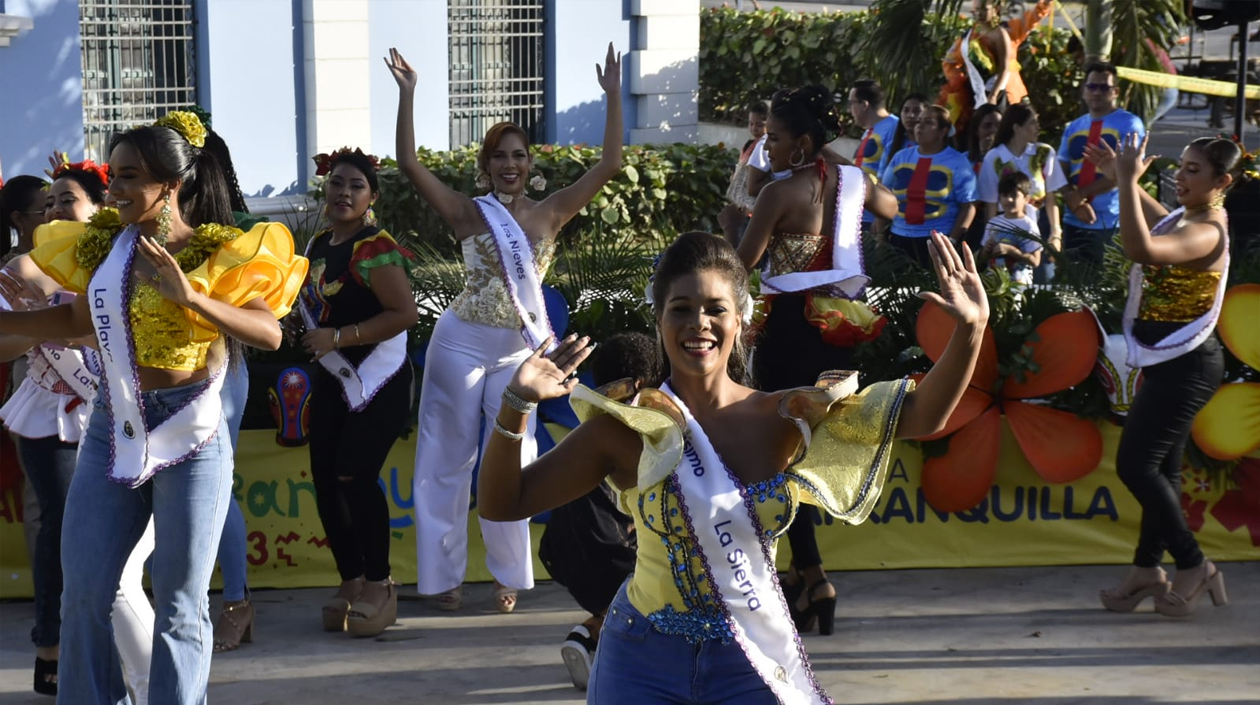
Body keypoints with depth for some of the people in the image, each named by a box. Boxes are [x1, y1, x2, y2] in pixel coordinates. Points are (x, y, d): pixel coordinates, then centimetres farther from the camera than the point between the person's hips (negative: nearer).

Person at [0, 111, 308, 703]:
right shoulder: (104, 242, 5)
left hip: (189, 432, -5)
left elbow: (269, 333, -19)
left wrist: (189, 296, -28)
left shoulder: (216, 253, -9)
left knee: (179, 603, 2)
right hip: (111, 426, 5)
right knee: (83, 594, 7)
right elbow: (79, 320, 20)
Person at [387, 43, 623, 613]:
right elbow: (409, 163, -10)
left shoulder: (551, 212, 3)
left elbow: (610, 164, 0)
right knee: (449, 460, 5)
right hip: (462, 342, -2)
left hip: (519, 350, 2)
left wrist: (613, 96, -4)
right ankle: (443, 573, 14)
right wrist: (407, 94, -14)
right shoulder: (469, 213, -3)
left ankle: (508, 574, 16)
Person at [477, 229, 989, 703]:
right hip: (645, 663, -1)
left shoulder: (785, 420, -5)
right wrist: (517, 406, -22)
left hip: (758, 661, 1)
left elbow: (921, 413, -10)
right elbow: (502, 503, -7)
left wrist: (970, 331, -25)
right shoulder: (630, 429, -8)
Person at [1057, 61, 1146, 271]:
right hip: (1074, 223, 5)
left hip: (1112, 225, -5)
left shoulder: (1129, 124, -1)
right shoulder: (1073, 128, 15)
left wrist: (1081, 194, -11)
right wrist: (1074, 203, -10)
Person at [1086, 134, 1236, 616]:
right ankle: (1147, 569, 21)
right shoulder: (1183, 218, 9)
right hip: (1171, 361, 10)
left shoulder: (1207, 233, -22)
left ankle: (1193, 566, -1)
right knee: (1159, 467, 14)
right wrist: (1122, 179, 25)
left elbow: (1142, 249, -41)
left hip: (1185, 366, -10)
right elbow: (1155, 222, 35)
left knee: (1134, 464, -10)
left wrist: (1127, 181, -36)